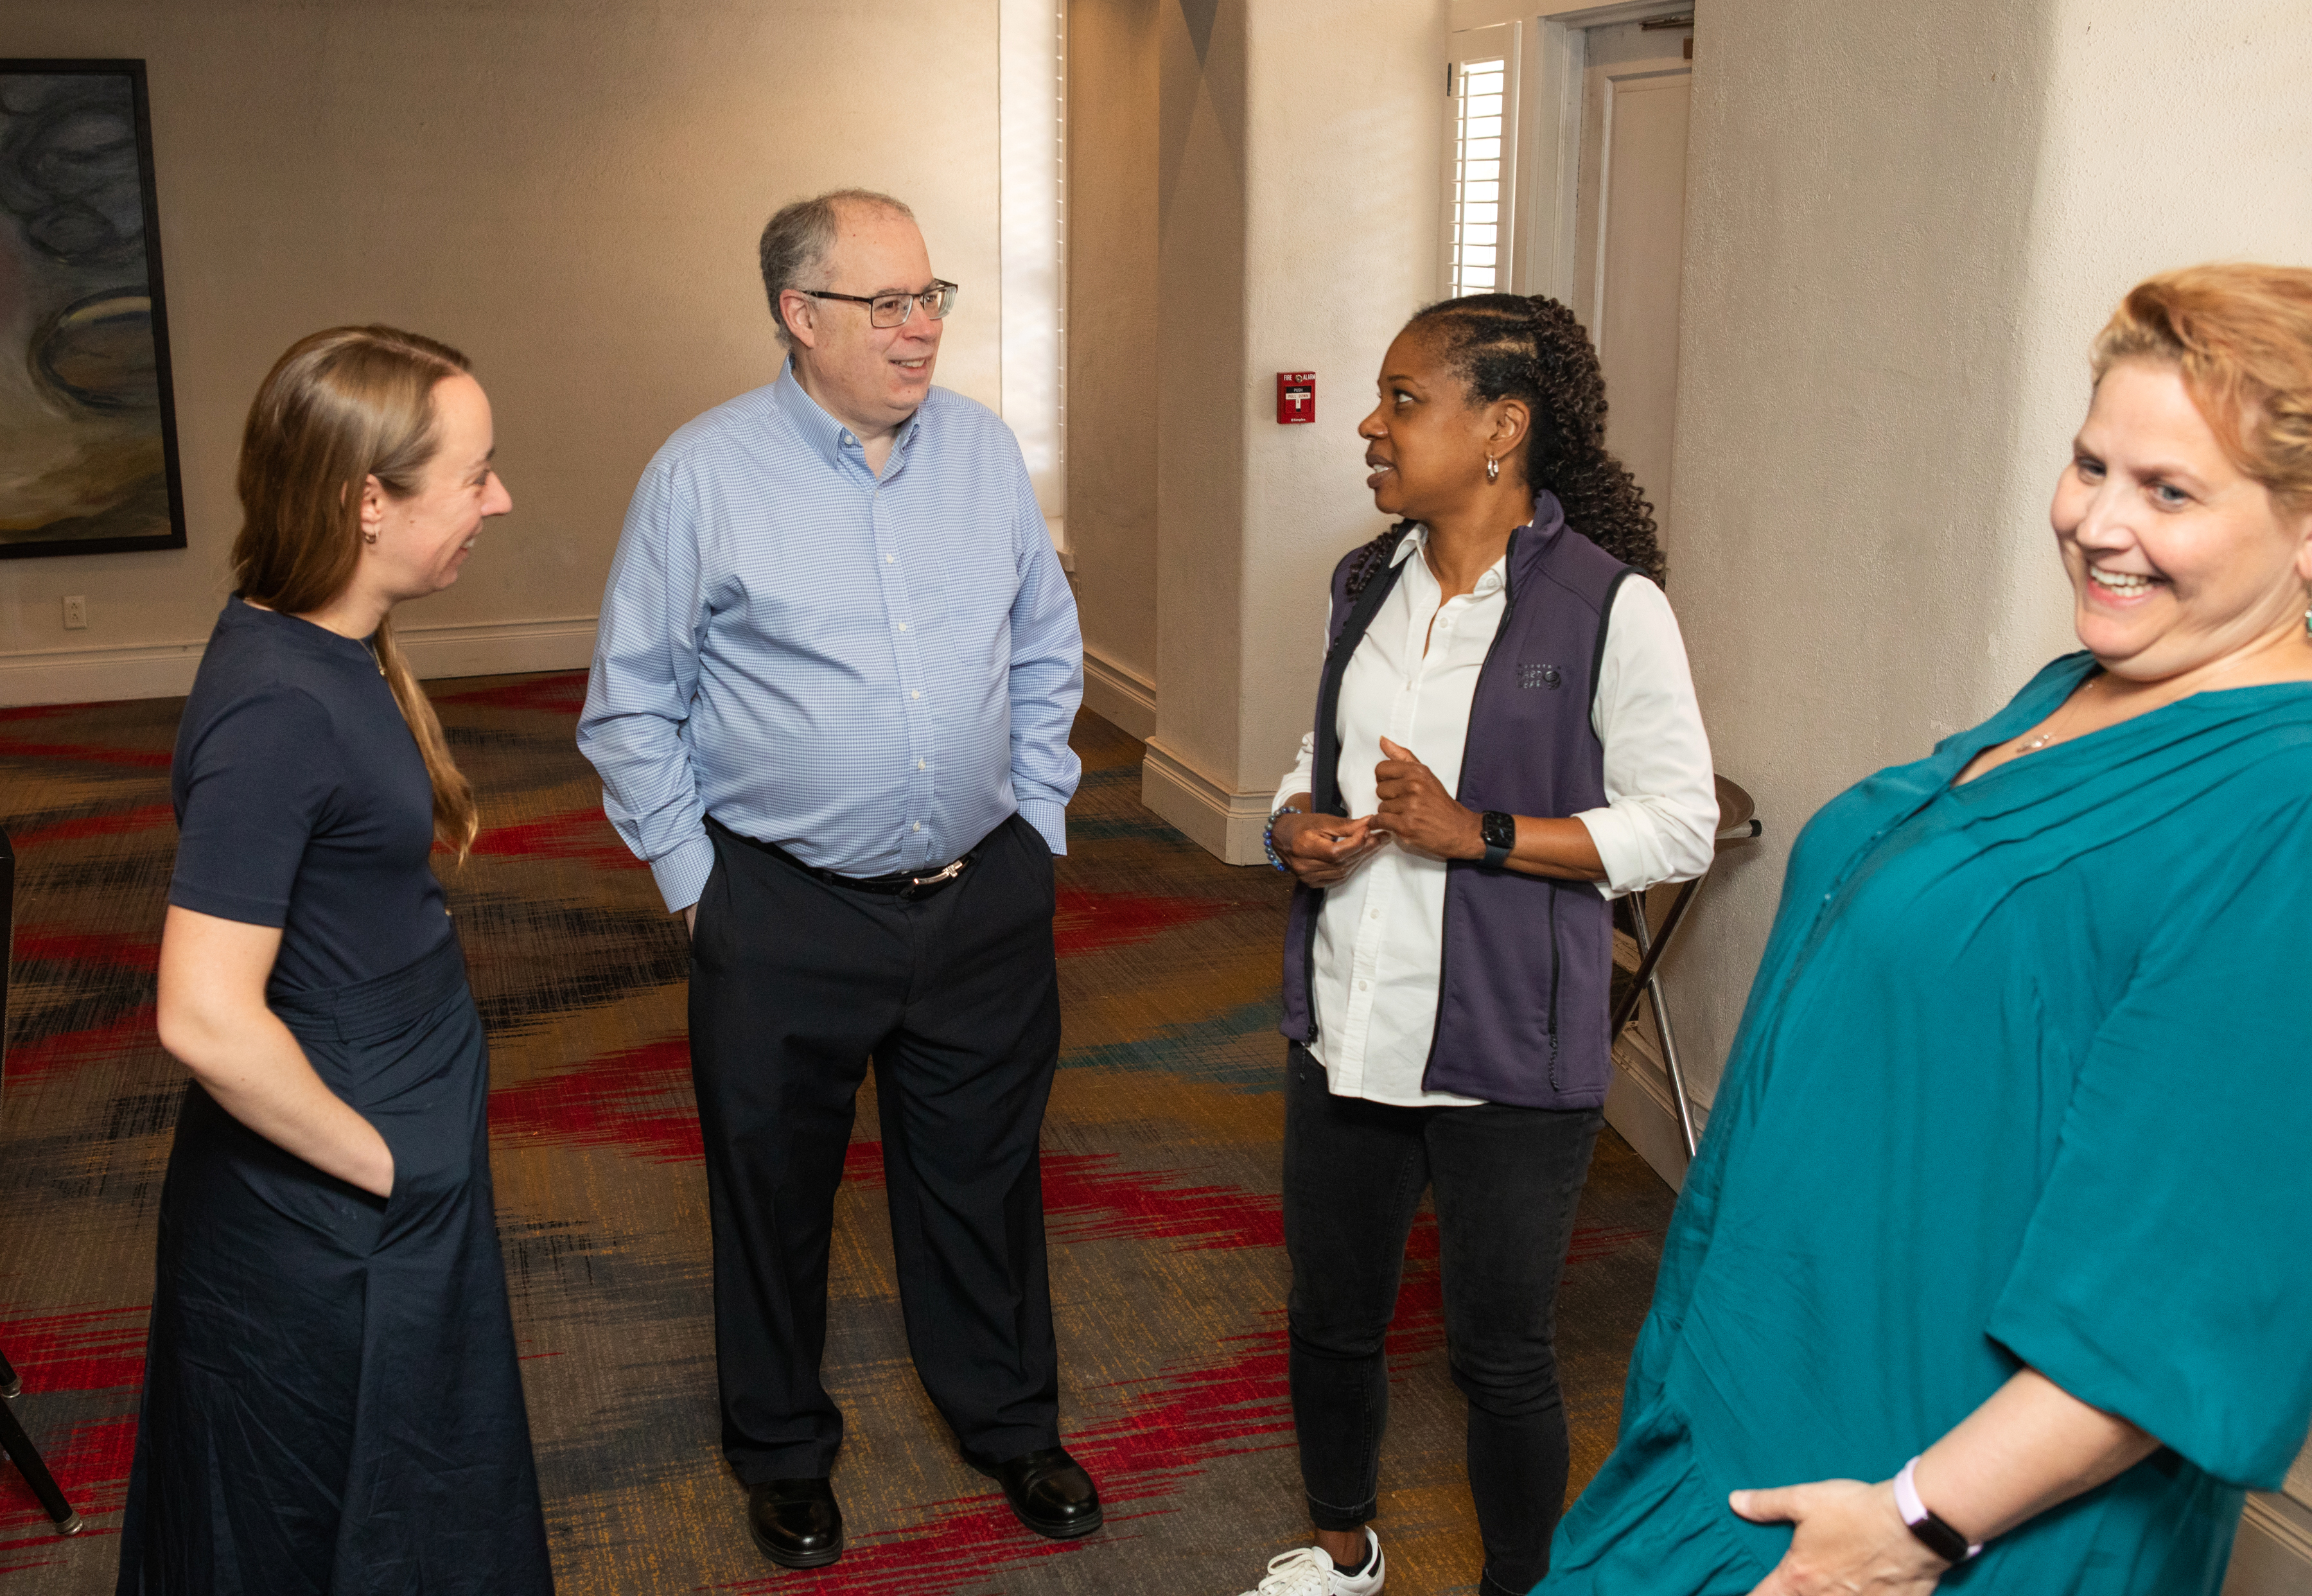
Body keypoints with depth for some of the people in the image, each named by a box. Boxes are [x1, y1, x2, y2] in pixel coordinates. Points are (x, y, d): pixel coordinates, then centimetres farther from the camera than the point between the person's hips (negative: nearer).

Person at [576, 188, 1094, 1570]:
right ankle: (785, 1454, 36)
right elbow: (633, 704, -1)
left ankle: (1011, 1421, 39)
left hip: (985, 902, 3)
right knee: (776, 1195, 14)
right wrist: (691, 876, -3)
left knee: (984, 1179, 17)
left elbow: (1047, 653, 12)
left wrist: (1037, 820, 9)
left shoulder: (986, 449, 2)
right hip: (785, 917, -2)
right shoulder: (704, 474, -8)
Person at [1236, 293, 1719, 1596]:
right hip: (1348, 1033, 6)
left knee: (1503, 1355, 9)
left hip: (1507, 1052, -6)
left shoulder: (1611, 605, -13)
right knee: (1333, 1317, 20)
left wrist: (1477, 834, -21)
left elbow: (1681, 825, -12)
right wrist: (1298, 825, -4)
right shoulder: (1370, 583, 7)